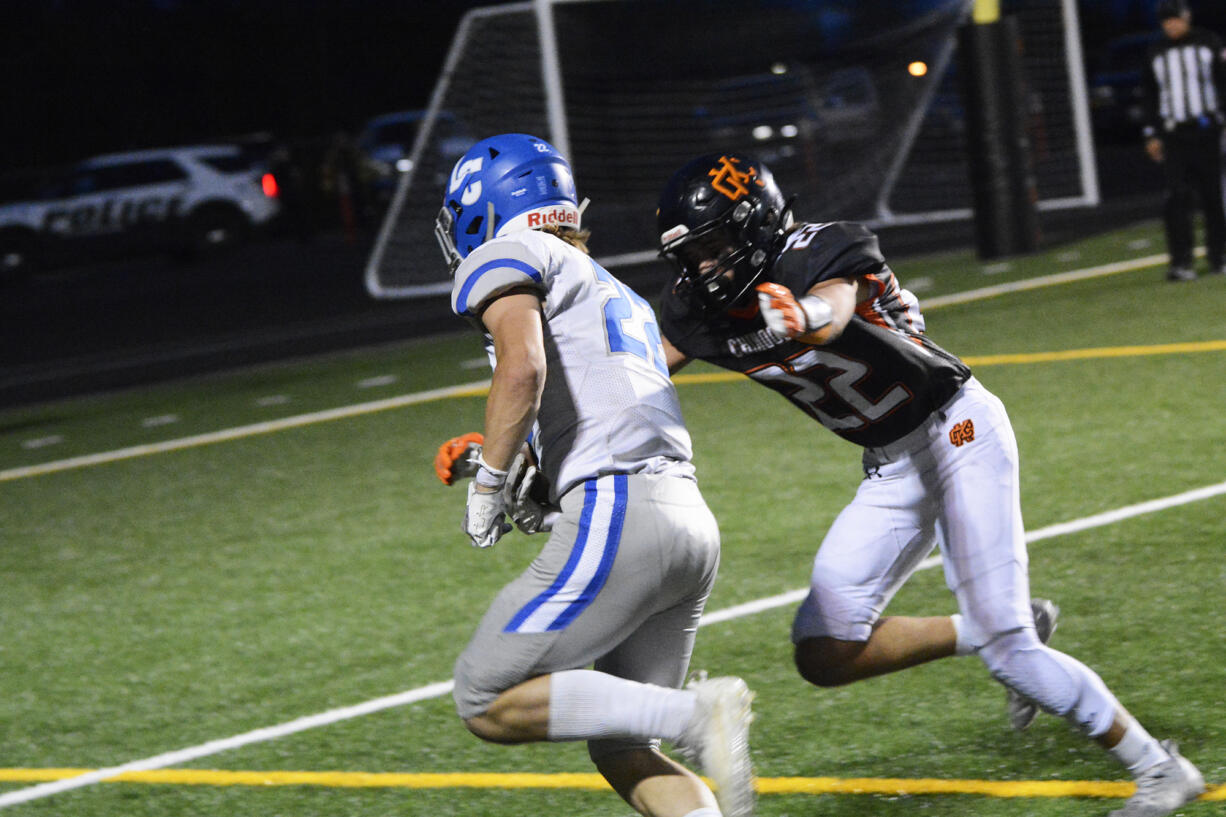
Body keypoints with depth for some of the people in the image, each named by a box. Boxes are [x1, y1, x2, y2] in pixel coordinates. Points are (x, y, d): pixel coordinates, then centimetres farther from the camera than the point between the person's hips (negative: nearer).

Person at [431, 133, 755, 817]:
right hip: (691, 525, 9)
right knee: (622, 752, 12)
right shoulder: (614, 292, 31)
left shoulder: (507, 256, 4)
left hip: (618, 517, -9)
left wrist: (491, 482, -5)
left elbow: (522, 367, -15)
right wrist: (509, 469, 28)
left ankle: (698, 715, -14)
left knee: (488, 703, -2)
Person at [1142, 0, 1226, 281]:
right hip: (1173, 136, 1)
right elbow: (1150, 96, 14)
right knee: (1178, 197, -9)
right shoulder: (1155, 53, 12)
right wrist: (1152, 134, 9)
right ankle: (1180, 263, -10)